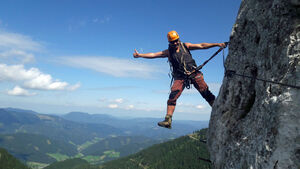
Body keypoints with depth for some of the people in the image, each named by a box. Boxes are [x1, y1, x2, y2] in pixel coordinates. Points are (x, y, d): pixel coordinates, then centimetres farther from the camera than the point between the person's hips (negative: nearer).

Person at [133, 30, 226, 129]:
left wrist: (217, 44, 0)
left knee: (206, 93, -9)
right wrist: (140, 55, -1)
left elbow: (201, 46, 5)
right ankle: (168, 121, -15)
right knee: (172, 96, -15)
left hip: (194, 73, 0)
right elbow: (153, 55, 5)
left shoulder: (185, 46, 8)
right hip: (180, 77, 0)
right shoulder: (168, 52, 9)